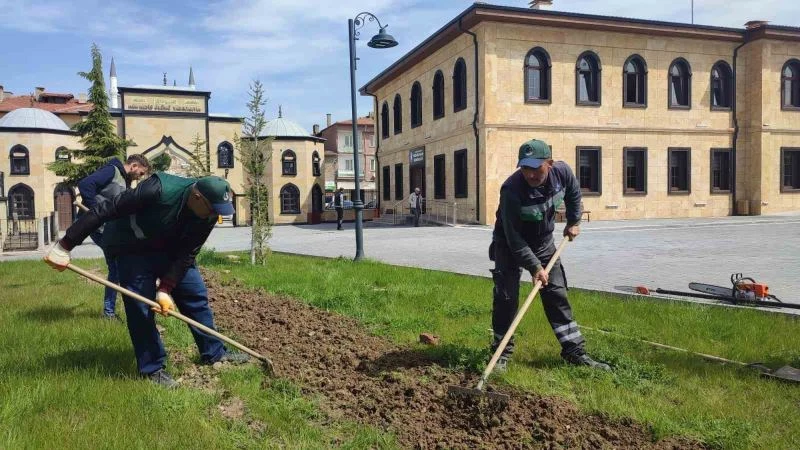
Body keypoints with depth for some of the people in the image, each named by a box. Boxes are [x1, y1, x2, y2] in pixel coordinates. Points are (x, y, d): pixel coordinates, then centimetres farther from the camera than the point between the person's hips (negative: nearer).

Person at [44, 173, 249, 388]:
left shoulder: (209, 214, -21)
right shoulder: (158, 191, -38)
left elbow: (187, 254, -16)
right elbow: (104, 210, -33)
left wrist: (166, 289, -24)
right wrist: (65, 246, -29)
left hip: (172, 248, 5)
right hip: (133, 249, -5)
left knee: (196, 295, 3)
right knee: (141, 308, -9)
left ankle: (214, 354, 16)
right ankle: (153, 368, 6)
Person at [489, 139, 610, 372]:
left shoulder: (562, 171, -19)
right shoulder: (511, 190, -34)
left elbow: (573, 194, 9)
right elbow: (514, 239, -29)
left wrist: (574, 222, 12)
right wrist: (534, 266, -29)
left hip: (543, 242, 4)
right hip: (509, 246, -4)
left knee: (557, 294, 5)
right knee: (506, 298, -8)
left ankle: (574, 351, 14)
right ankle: (502, 351, 8)